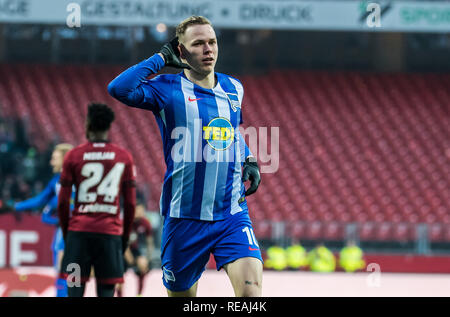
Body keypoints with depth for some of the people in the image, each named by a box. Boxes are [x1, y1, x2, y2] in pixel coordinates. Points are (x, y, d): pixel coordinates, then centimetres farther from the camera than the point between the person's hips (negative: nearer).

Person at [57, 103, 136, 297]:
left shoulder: (74, 156, 3)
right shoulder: (124, 157, 6)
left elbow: (62, 202, 2)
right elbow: (130, 204, 6)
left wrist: (66, 232, 13)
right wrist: (125, 236, 15)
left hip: (79, 231, -1)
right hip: (110, 233, 1)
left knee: (75, 292, 0)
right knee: (106, 293, 1)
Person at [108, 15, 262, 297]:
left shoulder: (233, 88, 12)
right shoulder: (167, 89, -3)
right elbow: (119, 89, -22)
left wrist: (249, 160, 12)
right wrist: (162, 58, -12)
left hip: (232, 213, 3)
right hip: (185, 218, -3)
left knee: (251, 287, -18)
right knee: (181, 294, 8)